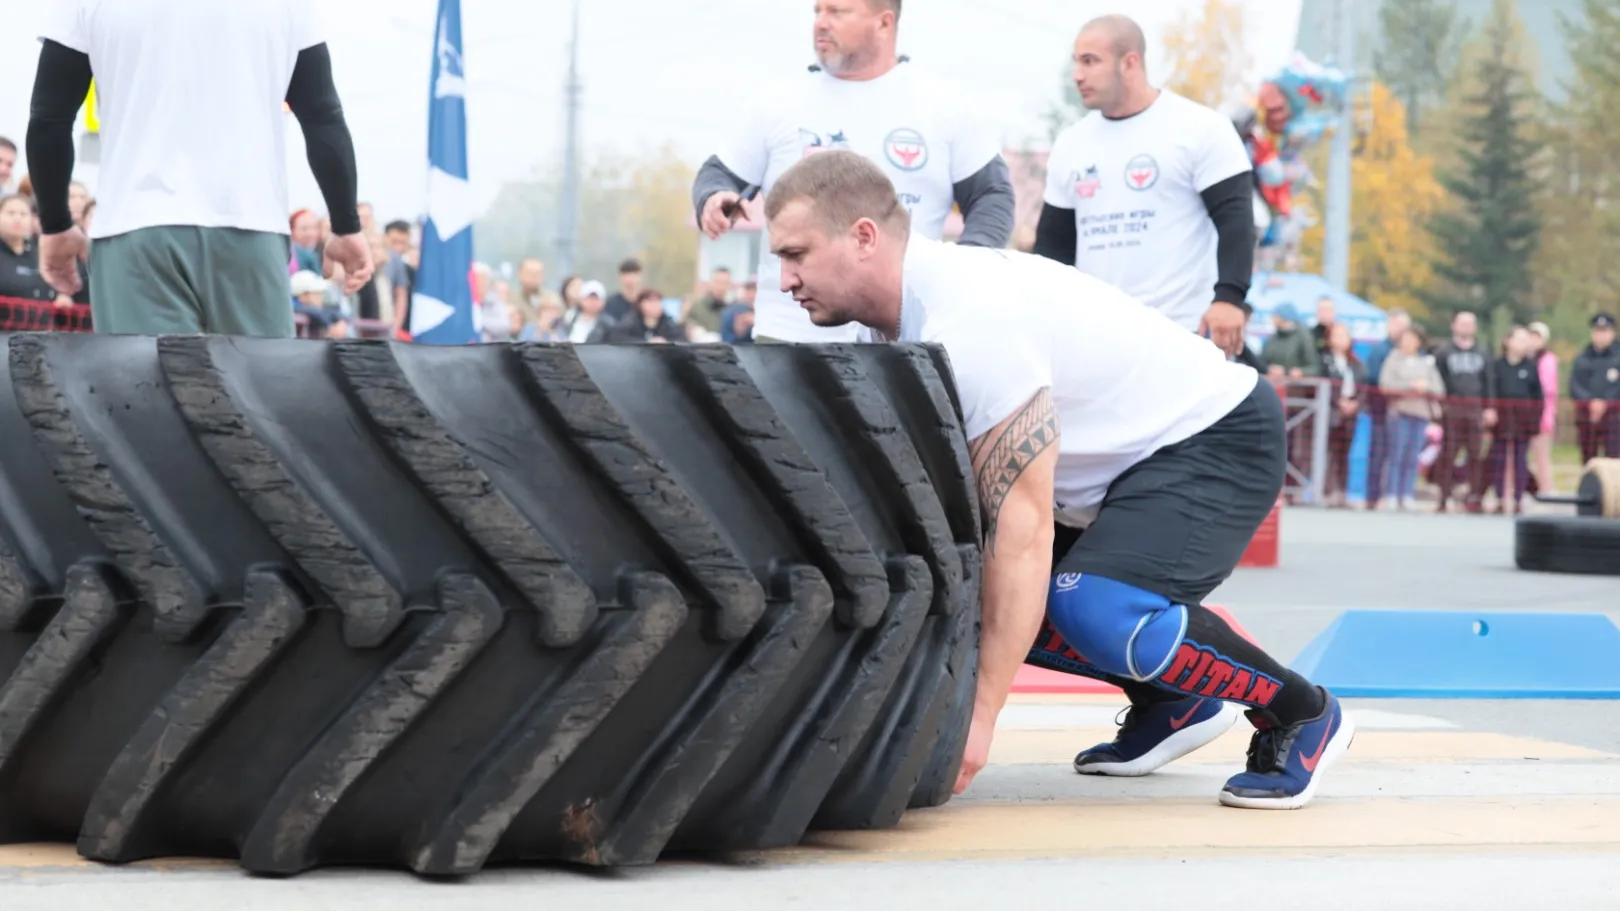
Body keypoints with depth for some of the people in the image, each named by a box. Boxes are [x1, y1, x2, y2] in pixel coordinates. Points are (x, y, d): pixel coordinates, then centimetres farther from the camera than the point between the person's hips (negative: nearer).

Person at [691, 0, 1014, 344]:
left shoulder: (941, 106, 6)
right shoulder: (783, 103, 8)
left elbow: (992, 194, 8)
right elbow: (721, 174, 15)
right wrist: (714, 200, -10)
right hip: (790, 333, 1)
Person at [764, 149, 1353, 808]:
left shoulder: (970, 323, -32)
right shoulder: (889, 317, -3)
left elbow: (1023, 525, -33)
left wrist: (979, 718, -33)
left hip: (1215, 437, -10)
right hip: (1124, 455, 10)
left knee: (1091, 608, -30)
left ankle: (1301, 714, -8)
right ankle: (1169, 704, 13)